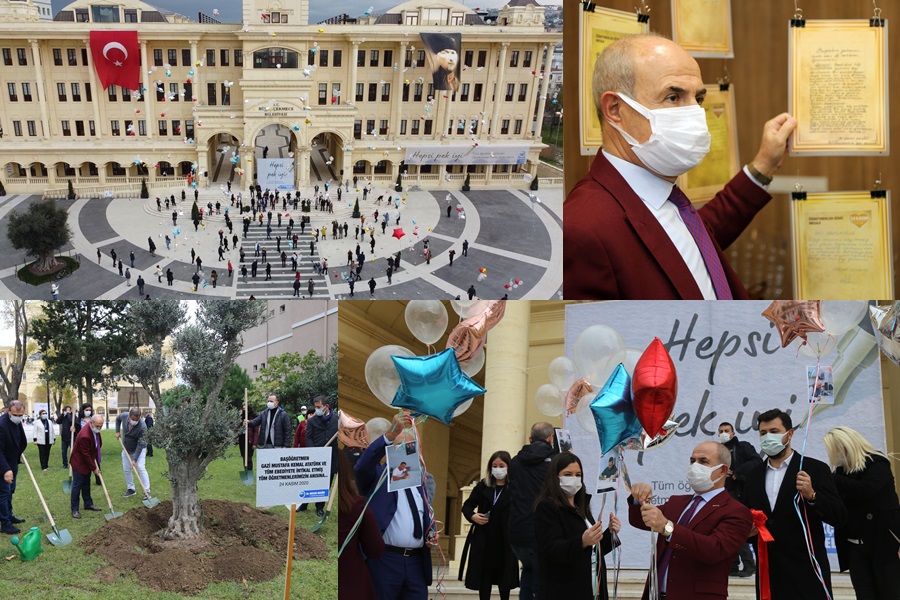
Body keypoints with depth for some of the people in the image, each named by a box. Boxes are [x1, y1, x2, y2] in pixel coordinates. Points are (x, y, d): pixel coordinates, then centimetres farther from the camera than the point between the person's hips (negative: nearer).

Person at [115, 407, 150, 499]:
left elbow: (140, 444, -29)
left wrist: (135, 459, -30)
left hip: (139, 449, -5)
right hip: (126, 449, 5)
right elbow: (117, 419, 8)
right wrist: (117, 431, -1)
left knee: (141, 468, -15)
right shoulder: (124, 416, -20)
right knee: (126, 469, 8)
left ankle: (147, 492, -12)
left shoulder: (142, 426, -33)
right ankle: (130, 489, 23)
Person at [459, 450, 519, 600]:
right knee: (484, 578, 7)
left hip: (504, 541, -2)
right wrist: (473, 516, -10)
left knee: (504, 579, 9)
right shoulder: (482, 486, 6)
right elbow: (467, 506, 10)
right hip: (483, 540, 2)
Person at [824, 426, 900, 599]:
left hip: (883, 542, -5)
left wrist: (831, 480, -22)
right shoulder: (842, 471, 9)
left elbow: (865, 489, -26)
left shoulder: (877, 464, -7)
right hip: (855, 547, 5)